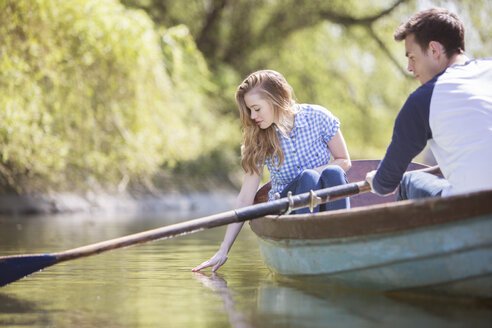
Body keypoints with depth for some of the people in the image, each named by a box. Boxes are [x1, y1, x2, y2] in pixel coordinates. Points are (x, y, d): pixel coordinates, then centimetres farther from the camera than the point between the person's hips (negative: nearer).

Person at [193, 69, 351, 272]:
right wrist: (223, 251, -8)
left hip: (325, 202, 0)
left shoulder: (317, 117, -8)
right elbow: (245, 198, -5)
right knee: (307, 177, -32)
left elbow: (344, 162, 2)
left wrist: (318, 171, -19)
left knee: (333, 173, -32)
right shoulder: (259, 140, -5)